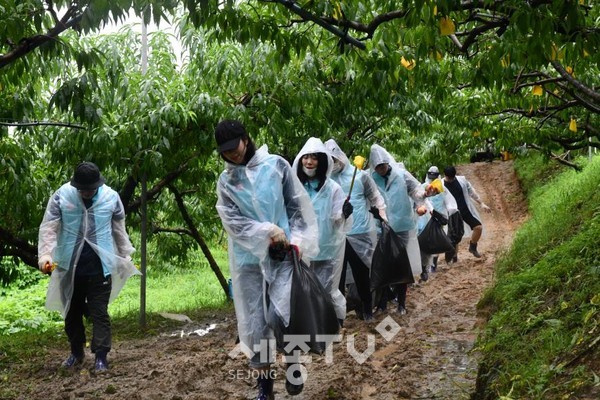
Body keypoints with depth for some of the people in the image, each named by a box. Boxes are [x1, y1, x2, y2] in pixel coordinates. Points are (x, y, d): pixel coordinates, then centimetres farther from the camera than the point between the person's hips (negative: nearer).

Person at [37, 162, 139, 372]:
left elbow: (119, 229, 8)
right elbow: (48, 227, -9)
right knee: (72, 311, 15)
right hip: (69, 266, 2)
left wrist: (125, 256, 13)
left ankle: (101, 356, 4)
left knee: (99, 313, -1)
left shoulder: (111, 197, -4)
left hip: (100, 266, -1)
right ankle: (76, 353, 31)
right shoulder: (61, 196, -7)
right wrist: (45, 254, -22)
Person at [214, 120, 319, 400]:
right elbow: (232, 221, -4)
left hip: (283, 254, -2)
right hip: (249, 258, 2)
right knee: (255, 322, 4)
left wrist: (296, 242, -8)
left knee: (281, 314, -15)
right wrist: (268, 232, -15)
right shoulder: (225, 181, 6)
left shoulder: (276, 165, 2)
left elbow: (298, 205, 3)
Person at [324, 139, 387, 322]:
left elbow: (375, 198, 6)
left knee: (362, 273, 11)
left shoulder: (359, 175, -2)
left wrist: (384, 219, 4)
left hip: (360, 233, 0)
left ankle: (367, 308, 27)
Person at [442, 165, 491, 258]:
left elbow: (472, 192, 7)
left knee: (478, 227, -7)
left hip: (466, 210, 3)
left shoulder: (462, 180, -1)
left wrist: (481, 203, 5)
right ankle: (454, 257, 18)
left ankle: (473, 247, 18)